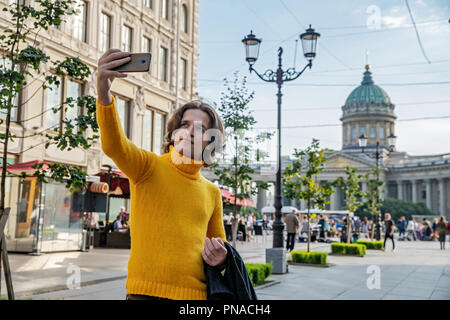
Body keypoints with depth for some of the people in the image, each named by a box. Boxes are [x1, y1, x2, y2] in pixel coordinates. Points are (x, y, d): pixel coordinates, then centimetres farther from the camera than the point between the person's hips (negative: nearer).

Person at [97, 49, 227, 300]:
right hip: (148, 290, -4)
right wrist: (104, 91, -35)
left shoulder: (212, 192, 15)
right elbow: (113, 145, -18)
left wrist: (220, 259, 1)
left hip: (196, 293, 4)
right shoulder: (149, 166, 2)